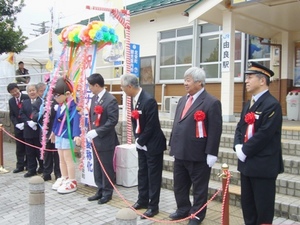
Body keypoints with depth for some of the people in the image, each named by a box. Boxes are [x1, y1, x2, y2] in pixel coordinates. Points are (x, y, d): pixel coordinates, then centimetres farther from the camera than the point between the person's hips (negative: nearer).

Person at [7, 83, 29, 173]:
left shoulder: (27, 98, -7)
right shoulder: (11, 101, 9)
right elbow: (11, 115, 9)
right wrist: (17, 124, -7)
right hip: (18, 127, 4)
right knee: (19, 148, 7)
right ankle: (20, 165, 14)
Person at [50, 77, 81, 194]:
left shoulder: (73, 106, -20)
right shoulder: (60, 106, 7)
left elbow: (76, 120, -27)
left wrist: (76, 135, -35)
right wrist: (53, 131, 28)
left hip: (68, 136, -9)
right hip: (59, 135, 9)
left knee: (68, 158, -1)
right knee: (61, 159, 17)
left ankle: (72, 182, 10)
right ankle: (64, 178, 31)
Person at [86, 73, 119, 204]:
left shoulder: (111, 100, -16)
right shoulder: (94, 98, 10)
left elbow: (113, 121, -21)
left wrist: (97, 132, -23)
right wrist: (90, 131, 5)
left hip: (106, 140, -8)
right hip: (95, 139, 8)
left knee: (107, 168, 4)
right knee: (97, 167, 15)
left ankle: (107, 192, 19)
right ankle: (100, 190, 28)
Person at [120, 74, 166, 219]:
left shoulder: (149, 100, -24)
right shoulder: (134, 99, 2)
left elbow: (151, 126, -23)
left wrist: (140, 141, -13)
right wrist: (137, 140, 2)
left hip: (152, 144, -8)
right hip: (141, 144, 8)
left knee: (153, 175, 4)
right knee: (142, 173, 18)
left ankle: (153, 206, 16)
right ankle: (143, 200, 33)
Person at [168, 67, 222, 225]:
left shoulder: (211, 102, -12)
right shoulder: (183, 100, 13)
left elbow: (215, 130, -15)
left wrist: (211, 153, -17)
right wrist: (172, 145, 15)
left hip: (198, 154, -7)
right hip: (180, 153, 8)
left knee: (199, 187, 10)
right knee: (179, 185, 18)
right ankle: (183, 210, 37)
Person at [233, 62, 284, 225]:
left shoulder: (272, 104, -16)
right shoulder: (249, 105, 14)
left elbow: (264, 134, -22)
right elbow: (240, 128, 13)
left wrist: (245, 151, -15)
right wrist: (238, 146, -5)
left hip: (264, 165, -9)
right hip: (247, 163, 9)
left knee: (263, 205, 5)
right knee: (246, 202, 18)